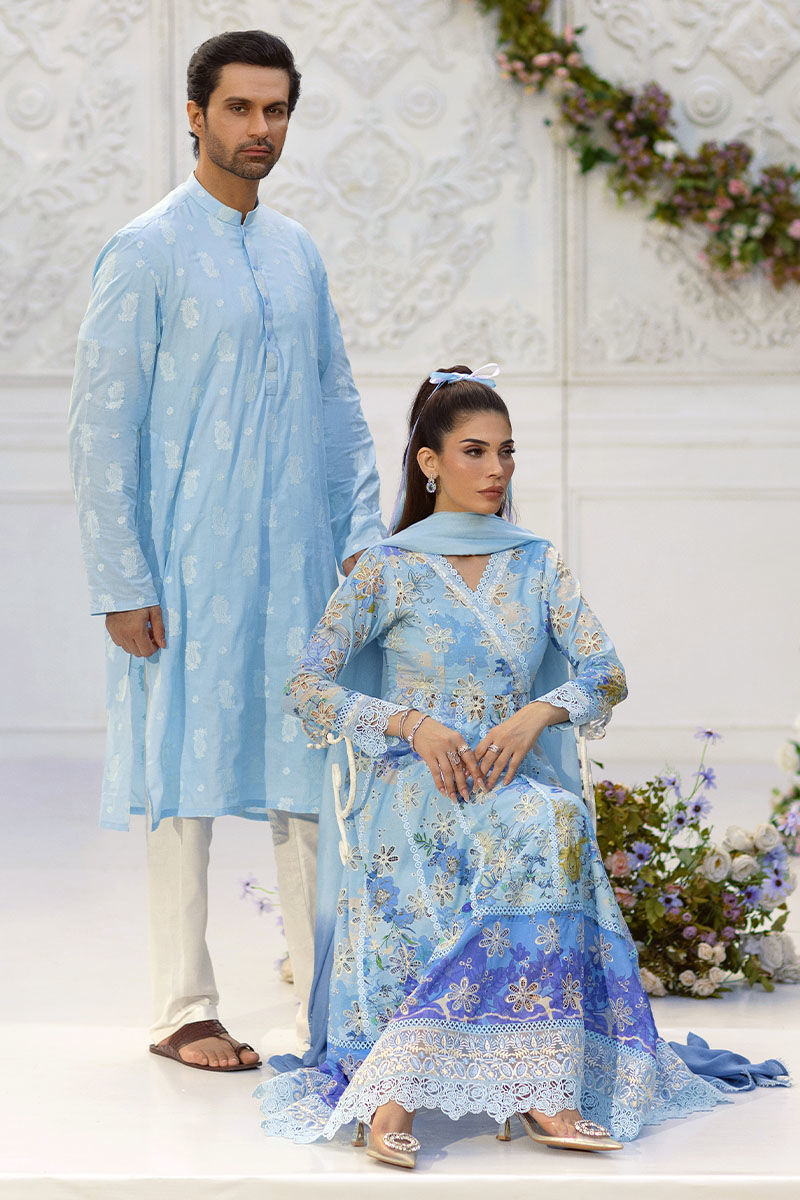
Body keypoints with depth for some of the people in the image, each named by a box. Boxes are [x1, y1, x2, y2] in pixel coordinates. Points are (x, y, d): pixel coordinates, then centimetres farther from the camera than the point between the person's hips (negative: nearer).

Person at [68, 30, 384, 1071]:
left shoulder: (297, 251, 13)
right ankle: (184, 1010, 10)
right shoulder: (145, 254, -6)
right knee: (189, 775, 0)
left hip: (297, 559, 6)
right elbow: (101, 427, -8)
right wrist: (122, 585, -12)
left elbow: (338, 403, 16)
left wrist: (364, 539, 6)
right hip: (189, 569, -5)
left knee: (315, 771, 6)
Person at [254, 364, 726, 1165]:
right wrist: (412, 724, -16)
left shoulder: (537, 569, 15)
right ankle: (539, 1095, -38)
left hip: (514, 789, 4)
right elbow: (305, 687, -1)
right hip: (412, 796, -4)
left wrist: (534, 715, -17)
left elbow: (607, 673, 3)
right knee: (545, 826, -34)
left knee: (554, 825, -33)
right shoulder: (388, 571, 5)